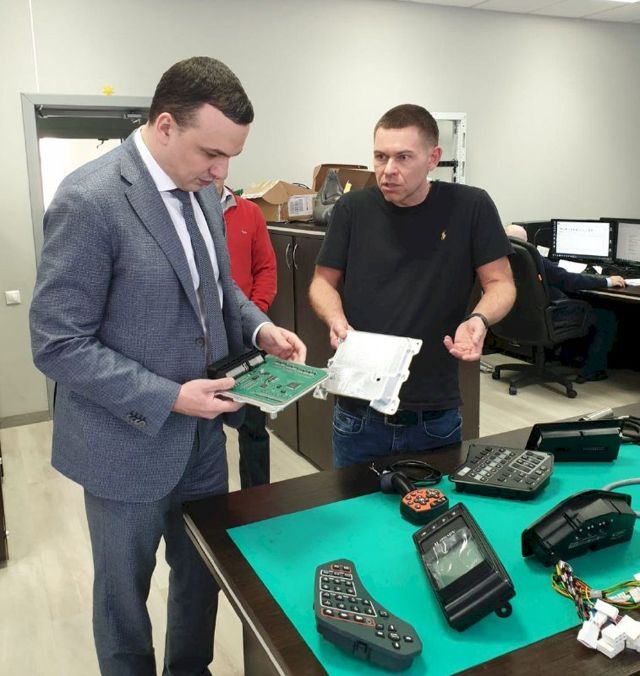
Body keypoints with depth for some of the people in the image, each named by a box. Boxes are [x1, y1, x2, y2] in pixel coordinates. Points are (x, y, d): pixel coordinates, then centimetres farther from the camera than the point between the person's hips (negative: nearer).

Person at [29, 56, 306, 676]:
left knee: (204, 573, 23)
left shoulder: (201, 192, 3)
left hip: (201, 433, 7)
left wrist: (259, 328, -4)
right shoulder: (89, 199, -21)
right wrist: (169, 398, -23)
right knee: (124, 594, 17)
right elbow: (56, 345, -20)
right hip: (129, 444, -7)